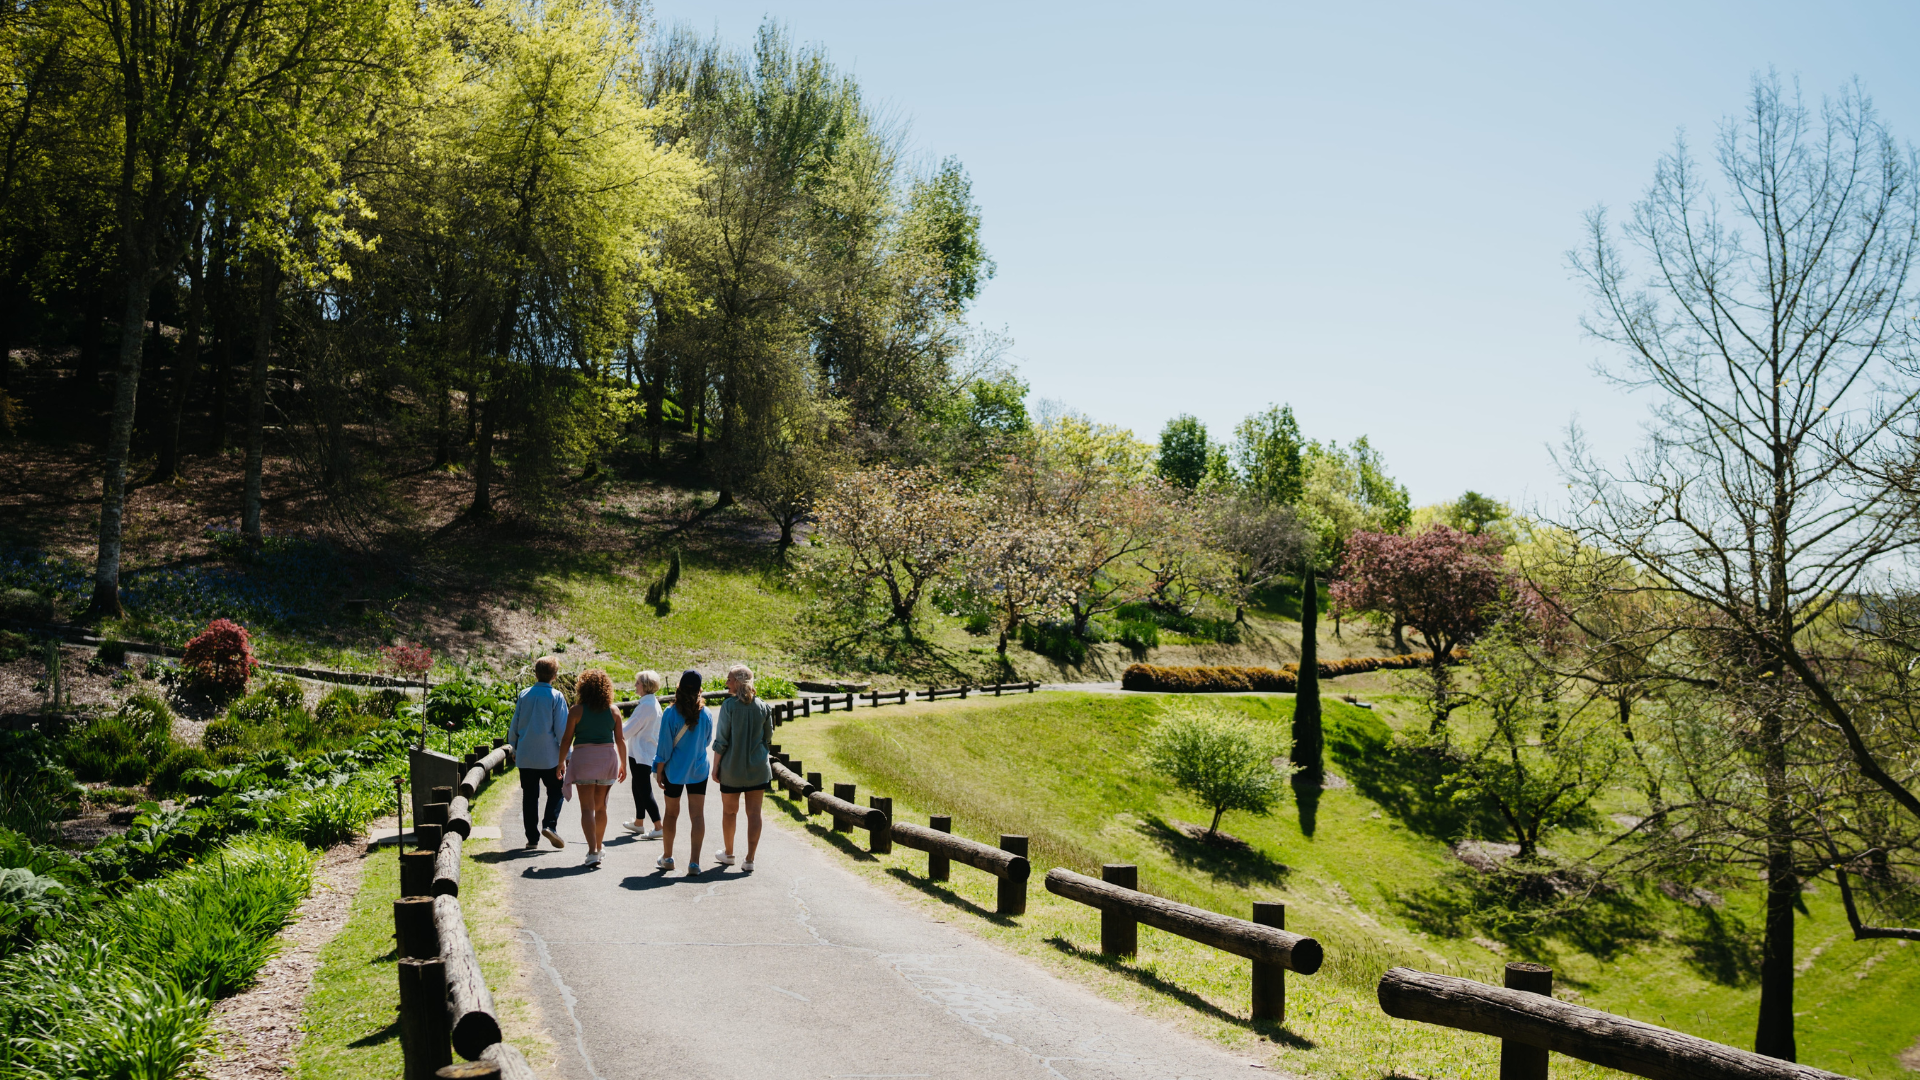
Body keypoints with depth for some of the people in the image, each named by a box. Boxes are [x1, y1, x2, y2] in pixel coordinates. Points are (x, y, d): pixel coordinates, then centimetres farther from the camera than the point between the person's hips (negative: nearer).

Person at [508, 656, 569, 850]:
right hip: (549, 756, -3)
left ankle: (532, 838, 9)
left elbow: (514, 726, 9)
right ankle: (549, 825, -10)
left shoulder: (524, 695, 3)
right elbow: (561, 729, -7)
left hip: (525, 756, 3)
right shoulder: (556, 697, -7)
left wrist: (514, 749, 21)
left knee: (529, 796, 9)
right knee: (555, 791, 11)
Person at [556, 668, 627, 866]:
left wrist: (561, 762, 9)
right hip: (608, 757, 3)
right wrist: (623, 764, 14)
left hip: (583, 758, -3)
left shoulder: (577, 710, -6)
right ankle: (598, 847, 30)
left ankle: (593, 851, -13)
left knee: (587, 808, -2)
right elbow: (620, 740, 4)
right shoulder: (613, 710, 1)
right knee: (601, 806, 17)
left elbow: (567, 739, -3)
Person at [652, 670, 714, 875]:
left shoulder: (670, 714, -13)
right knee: (697, 815, 1)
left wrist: (659, 771, 0)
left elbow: (664, 746, -9)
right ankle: (694, 861, -4)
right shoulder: (706, 714, -7)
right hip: (698, 770, 1)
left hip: (674, 770, -1)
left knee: (671, 813, 15)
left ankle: (667, 857, 27)